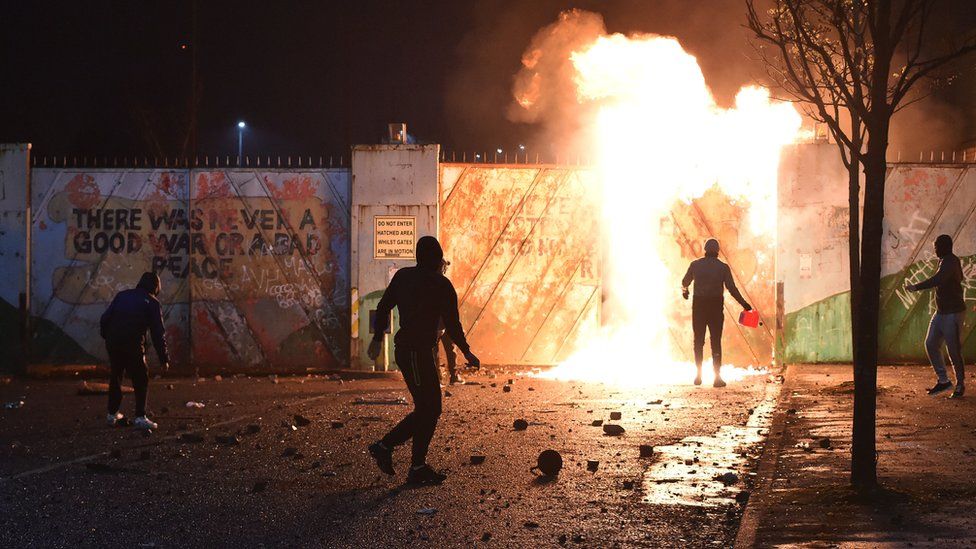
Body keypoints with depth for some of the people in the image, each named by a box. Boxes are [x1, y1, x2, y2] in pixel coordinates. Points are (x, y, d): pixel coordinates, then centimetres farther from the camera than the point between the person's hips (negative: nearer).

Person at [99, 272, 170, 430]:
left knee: (115, 377, 21)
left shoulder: (122, 295, 16)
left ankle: (112, 414, 27)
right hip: (133, 346, -5)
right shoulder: (152, 303, 4)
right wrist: (164, 359, 3)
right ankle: (140, 417, -5)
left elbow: (104, 318, 10)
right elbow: (158, 333, -1)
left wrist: (107, 337, 25)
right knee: (141, 380, 5)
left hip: (112, 344, 5)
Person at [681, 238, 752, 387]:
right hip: (716, 307, -1)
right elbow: (732, 288, -8)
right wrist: (744, 304, 2)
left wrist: (684, 291, 36)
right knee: (716, 342, 3)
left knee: (698, 341, 13)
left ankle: (699, 375, 13)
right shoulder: (723, 267, -4)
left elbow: (685, 282, 13)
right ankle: (717, 377, -3)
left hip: (698, 306, 1)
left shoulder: (695, 265, 0)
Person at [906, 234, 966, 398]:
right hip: (941, 312, 10)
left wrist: (916, 287, -35)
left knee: (954, 349, -5)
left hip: (953, 312, -10)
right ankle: (943, 380, 11)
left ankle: (960, 385, 7)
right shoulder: (945, 261, 13)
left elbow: (937, 280, -34)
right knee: (931, 344, 4)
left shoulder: (950, 262, -17)